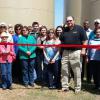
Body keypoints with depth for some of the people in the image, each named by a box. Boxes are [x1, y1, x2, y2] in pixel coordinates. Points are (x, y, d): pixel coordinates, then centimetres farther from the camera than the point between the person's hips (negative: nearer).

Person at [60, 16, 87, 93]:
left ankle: (78, 88, 11)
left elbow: (85, 40, -4)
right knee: (64, 70, 7)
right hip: (65, 52, 5)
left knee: (77, 71, 0)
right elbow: (61, 41, 22)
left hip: (75, 52, -5)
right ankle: (65, 86, 18)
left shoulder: (79, 28, 0)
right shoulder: (65, 30, 16)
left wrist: (83, 50, -12)